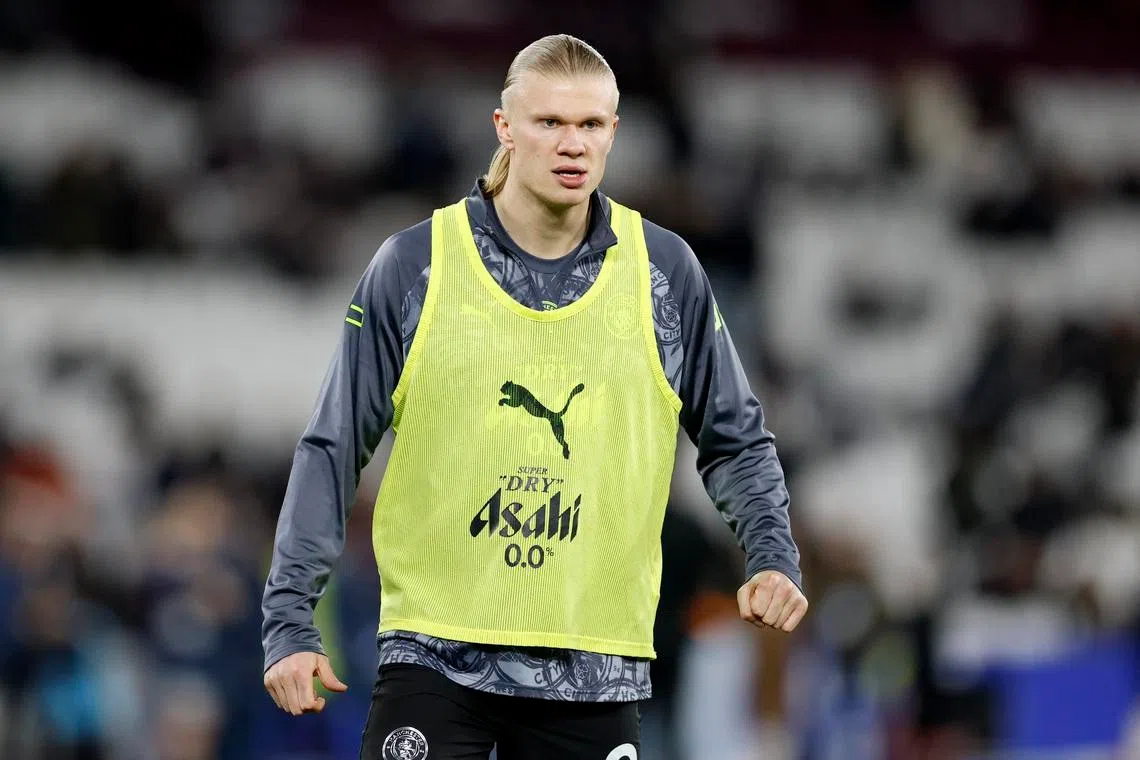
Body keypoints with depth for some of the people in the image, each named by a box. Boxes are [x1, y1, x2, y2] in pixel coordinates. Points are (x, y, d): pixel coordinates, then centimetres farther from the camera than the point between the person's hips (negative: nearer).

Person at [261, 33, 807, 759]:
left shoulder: (666, 273, 3)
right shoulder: (414, 265, -3)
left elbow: (735, 438, 13)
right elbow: (333, 449, 1)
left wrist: (774, 556, -4)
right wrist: (290, 618, -4)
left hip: (597, 664, 2)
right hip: (435, 649, -2)